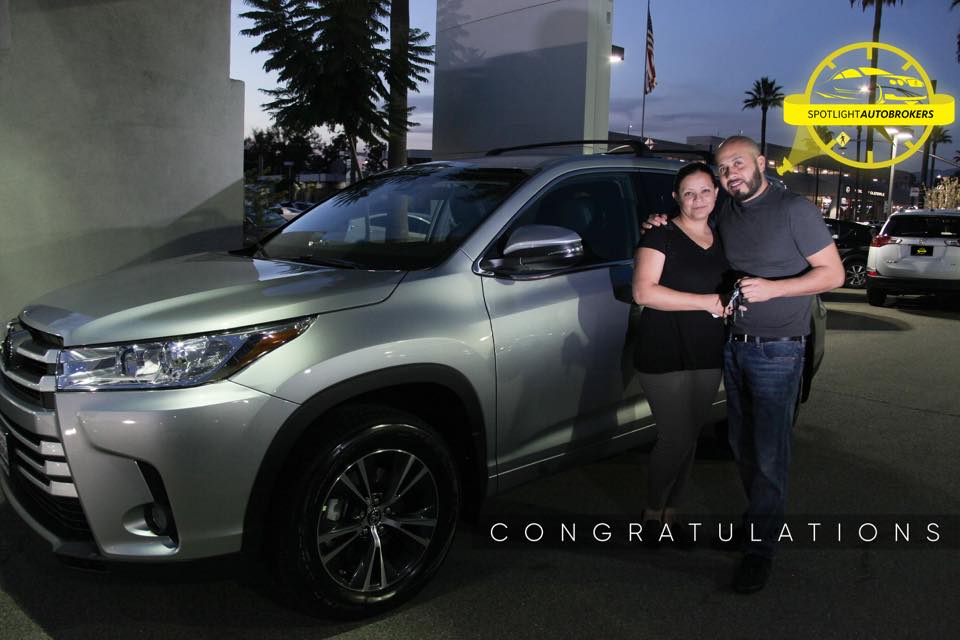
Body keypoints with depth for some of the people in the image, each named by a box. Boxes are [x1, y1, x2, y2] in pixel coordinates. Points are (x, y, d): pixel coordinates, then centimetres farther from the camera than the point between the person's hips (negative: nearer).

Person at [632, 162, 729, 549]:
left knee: (689, 438, 11)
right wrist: (708, 301, -20)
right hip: (665, 356, -6)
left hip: (708, 357, 6)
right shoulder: (662, 236, -8)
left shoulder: (722, 240, 13)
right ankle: (652, 512, 15)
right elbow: (643, 292, -20)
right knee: (676, 438, -6)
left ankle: (669, 513, 26)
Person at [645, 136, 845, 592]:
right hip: (733, 345, 6)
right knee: (742, 446, 14)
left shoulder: (793, 210, -9)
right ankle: (759, 516, 32)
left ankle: (760, 549, 6)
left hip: (776, 352, -6)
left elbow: (833, 273, -9)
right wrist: (663, 227, 5)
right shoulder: (724, 214, 8)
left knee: (769, 453, -3)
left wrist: (773, 288, -23)